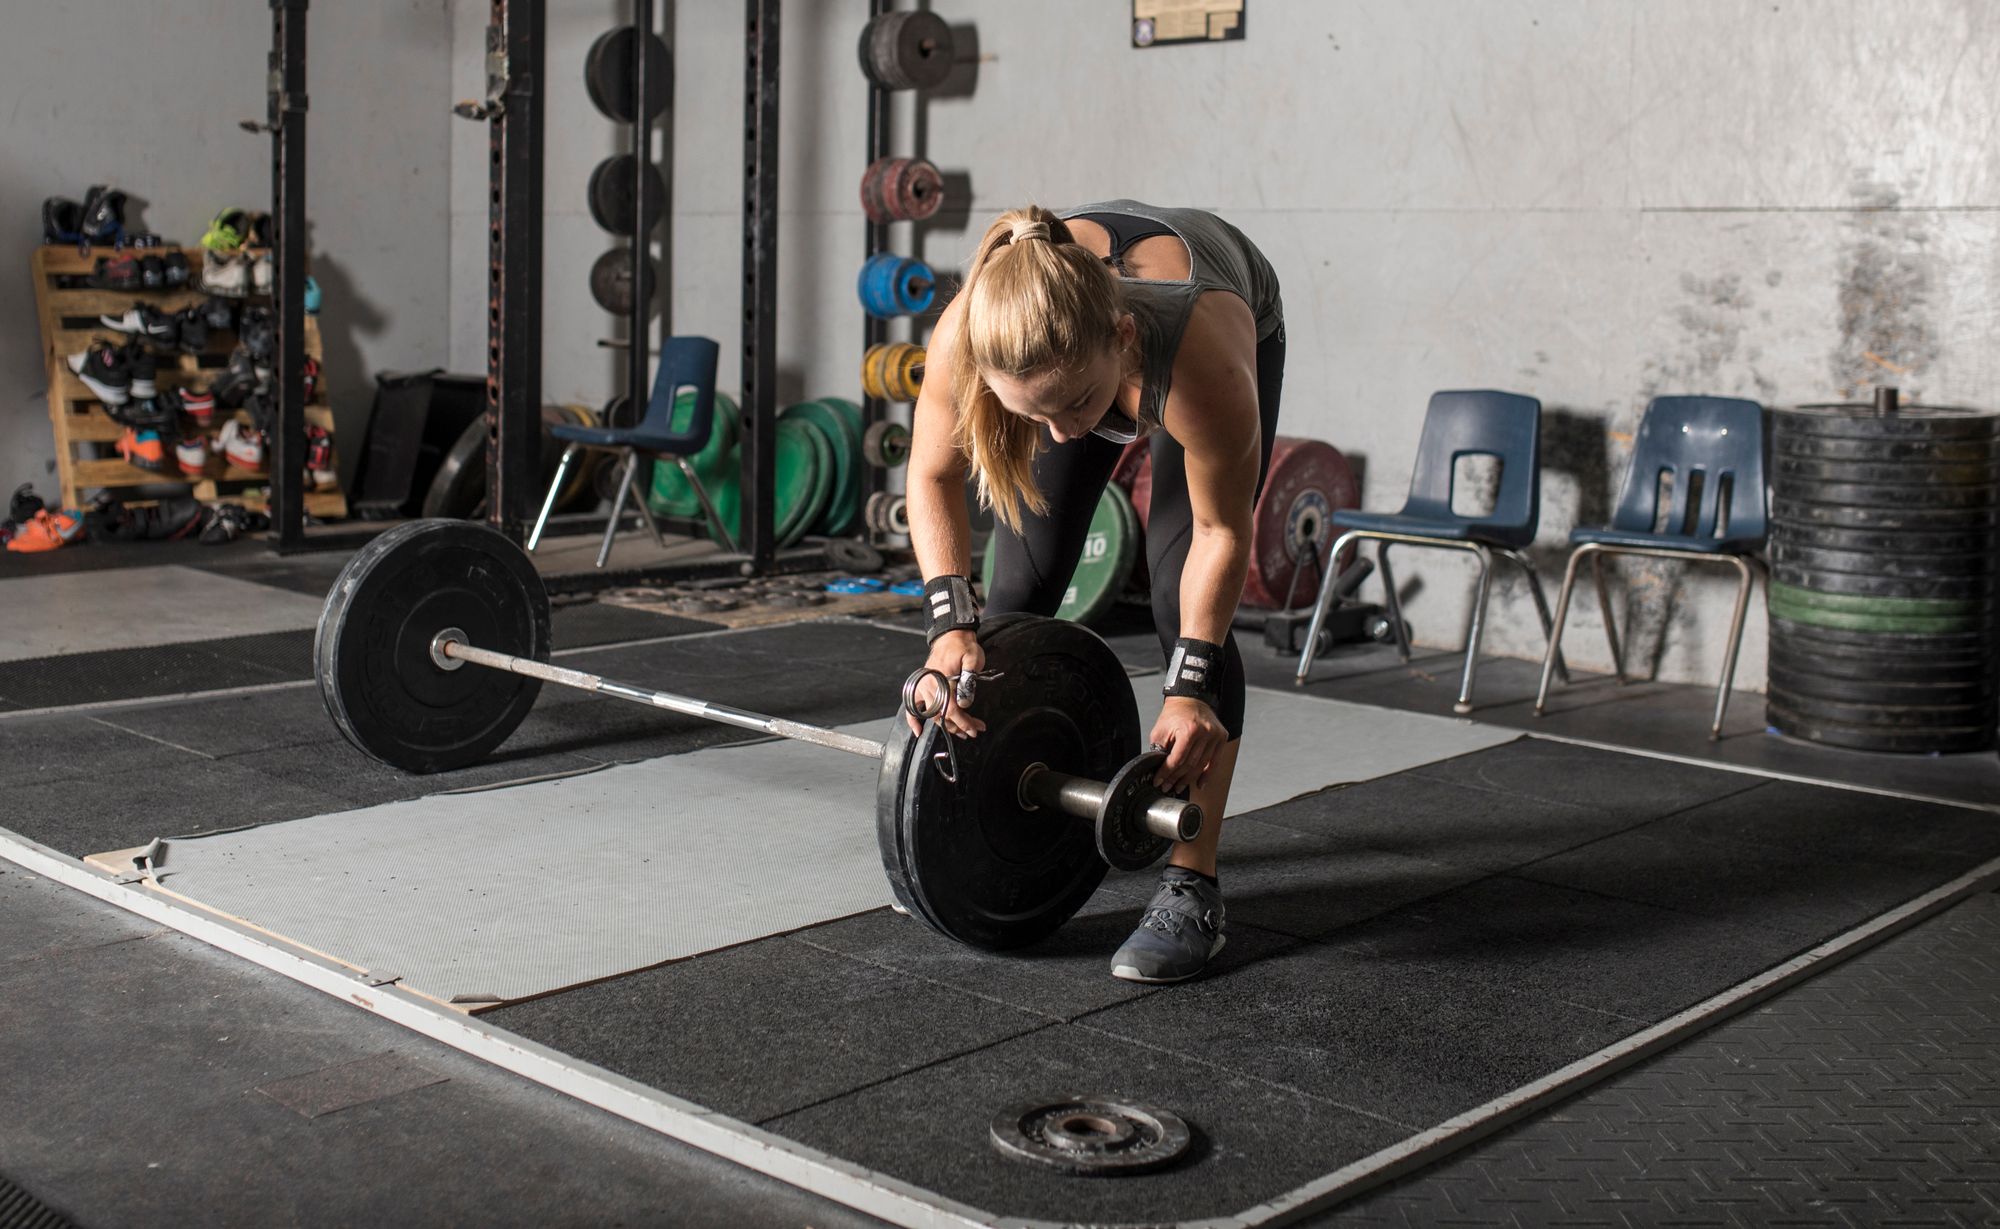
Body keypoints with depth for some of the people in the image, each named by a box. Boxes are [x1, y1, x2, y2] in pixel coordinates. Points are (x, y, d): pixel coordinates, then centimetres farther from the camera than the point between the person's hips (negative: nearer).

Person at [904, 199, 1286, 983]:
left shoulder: (1206, 363, -46)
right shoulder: (967, 339, -40)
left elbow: (1221, 533, -27)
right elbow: (933, 477, -19)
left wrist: (1192, 684, -28)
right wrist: (949, 619, -30)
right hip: (1086, 353, 3)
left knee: (1182, 597, -15)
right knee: (1019, 592, -3)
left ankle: (1192, 888, -9)